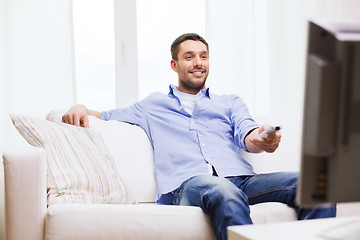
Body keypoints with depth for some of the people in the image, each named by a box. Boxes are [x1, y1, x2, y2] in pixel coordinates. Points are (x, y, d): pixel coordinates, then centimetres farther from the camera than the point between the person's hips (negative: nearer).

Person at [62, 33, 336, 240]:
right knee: (224, 193, -42)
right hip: (186, 185, -3)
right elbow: (105, 116, 35)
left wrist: (260, 138, -13)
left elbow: (245, 133, 13)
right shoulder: (154, 105, 32)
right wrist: (81, 108, 10)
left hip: (241, 178, 3)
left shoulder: (230, 102, 33)